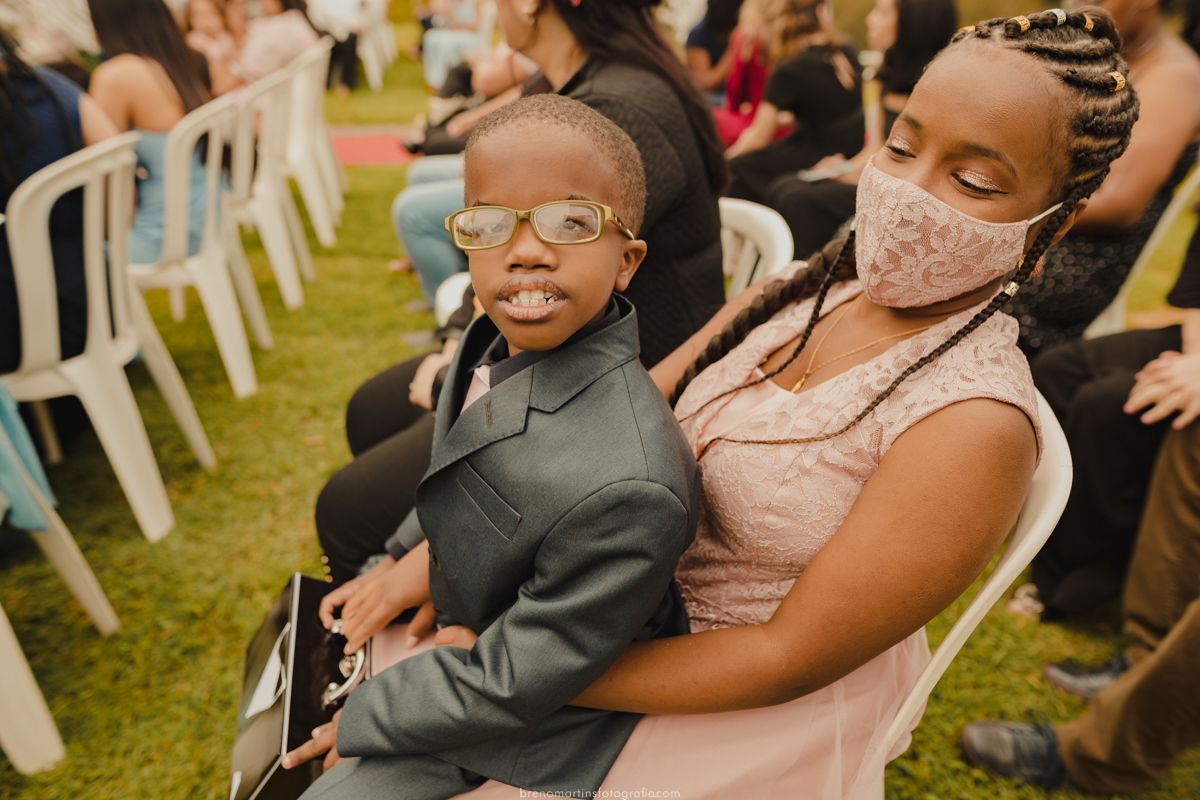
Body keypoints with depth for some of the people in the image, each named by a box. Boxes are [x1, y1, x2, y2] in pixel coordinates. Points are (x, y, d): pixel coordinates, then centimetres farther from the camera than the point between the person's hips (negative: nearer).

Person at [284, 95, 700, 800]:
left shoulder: (628, 494, -44)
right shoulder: (507, 337, -16)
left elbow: (510, 688, -30)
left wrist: (361, 719, -16)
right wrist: (407, 556, 7)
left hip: (532, 731, -7)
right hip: (456, 624, 8)